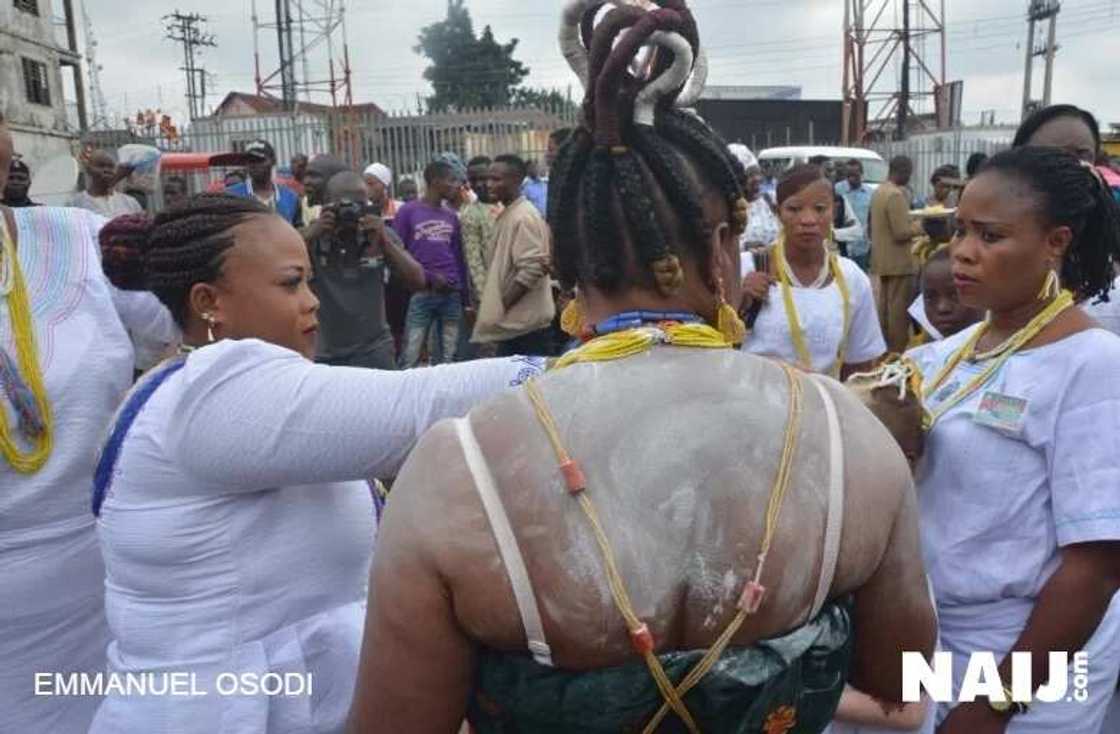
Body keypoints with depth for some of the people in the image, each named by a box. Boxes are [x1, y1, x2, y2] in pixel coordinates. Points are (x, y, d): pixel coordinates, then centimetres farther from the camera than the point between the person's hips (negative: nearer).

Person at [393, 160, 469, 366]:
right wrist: (428, 277, -11)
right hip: (420, 294, -5)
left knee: (448, 358, 9)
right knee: (410, 359, -5)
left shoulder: (452, 216, 14)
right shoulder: (408, 211, -1)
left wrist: (464, 293, 13)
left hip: (452, 294, 5)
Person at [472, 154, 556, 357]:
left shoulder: (524, 217, -15)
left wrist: (500, 305, -16)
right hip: (513, 324, 9)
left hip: (525, 325, -9)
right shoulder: (506, 214, 14)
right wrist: (495, 306, 9)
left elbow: (531, 270, -22)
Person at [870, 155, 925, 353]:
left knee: (886, 305, 14)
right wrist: (920, 225, -7)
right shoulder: (896, 195, -20)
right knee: (899, 307, -4)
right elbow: (902, 232, -22)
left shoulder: (880, 191, 10)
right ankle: (897, 351, 1)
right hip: (899, 261, -10)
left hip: (884, 259, 10)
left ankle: (886, 348, 22)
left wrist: (911, 222, 17)